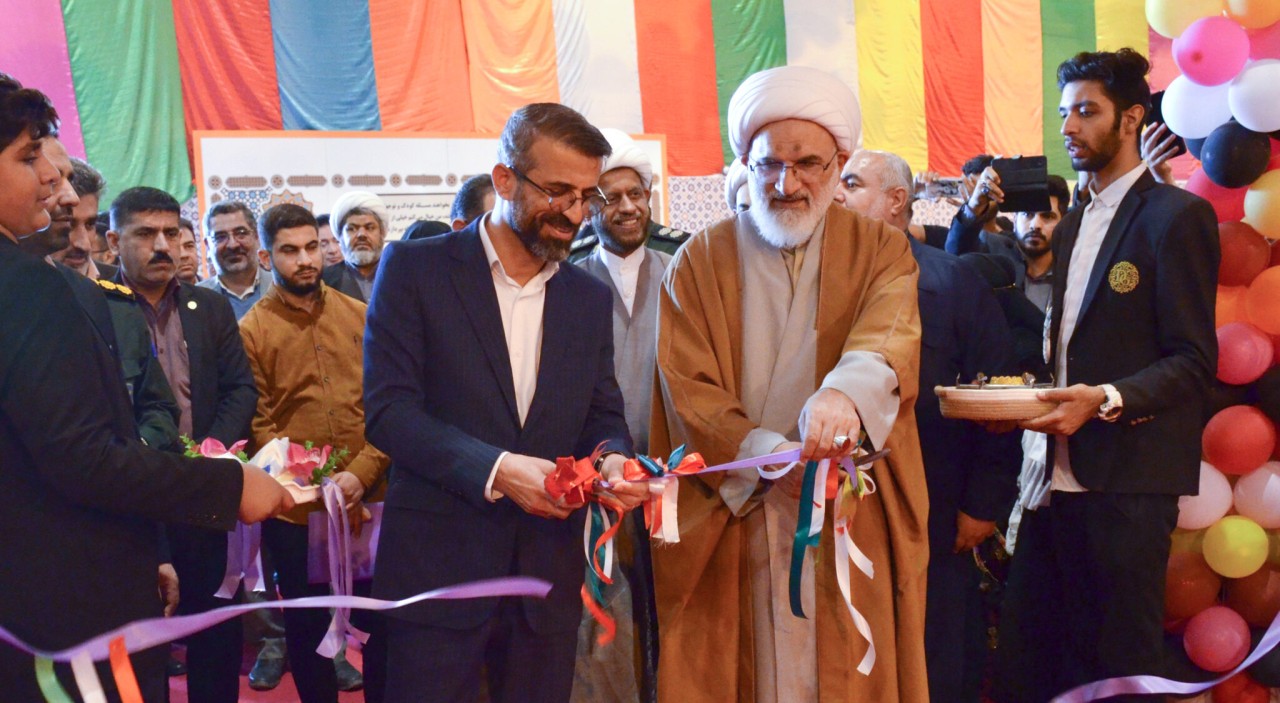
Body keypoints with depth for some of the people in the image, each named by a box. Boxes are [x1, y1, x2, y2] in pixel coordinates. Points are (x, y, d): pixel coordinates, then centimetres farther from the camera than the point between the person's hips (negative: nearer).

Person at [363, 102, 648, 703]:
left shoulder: (589, 297, 10)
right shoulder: (416, 268, -4)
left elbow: (604, 417, 11)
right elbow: (387, 409, -10)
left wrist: (612, 459, -13)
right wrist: (495, 468, -23)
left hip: (549, 575, 4)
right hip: (438, 566, -4)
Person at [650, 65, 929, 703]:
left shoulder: (882, 251, 5)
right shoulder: (698, 262, 6)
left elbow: (890, 334, -16)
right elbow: (686, 388, -4)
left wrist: (844, 392, -39)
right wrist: (763, 455, -20)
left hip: (856, 523, 0)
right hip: (729, 527, 0)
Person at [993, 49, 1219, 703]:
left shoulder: (1176, 215, -4)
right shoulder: (1072, 226, 19)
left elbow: (1194, 360, -9)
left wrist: (1107, 399, -24)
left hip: (1127, 478, -7)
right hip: (1058, 474, 7)